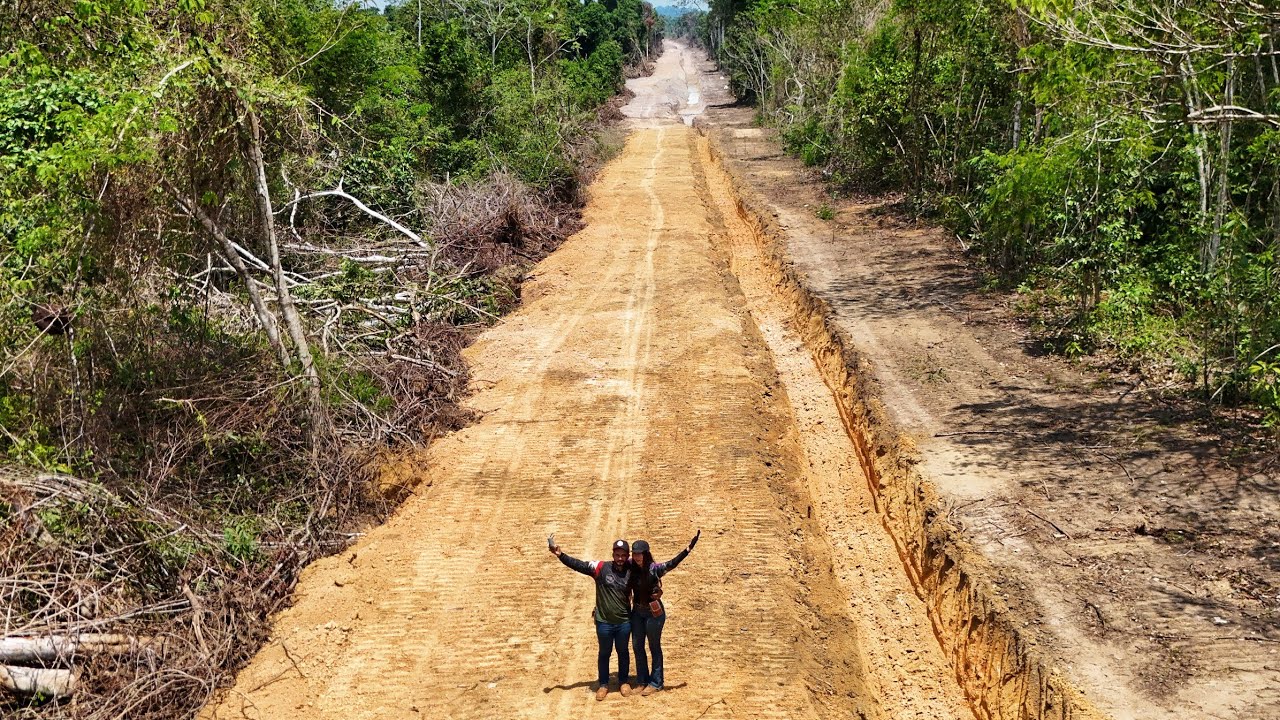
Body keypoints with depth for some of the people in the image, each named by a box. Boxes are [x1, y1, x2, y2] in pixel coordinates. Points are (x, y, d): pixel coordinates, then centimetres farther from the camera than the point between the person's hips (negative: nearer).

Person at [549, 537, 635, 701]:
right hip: (604, 622, -1)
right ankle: (603, 684, 27)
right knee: (604, 653, 13)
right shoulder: (601, 568, -11)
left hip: (624, 622, 1)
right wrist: (560, 555, -27)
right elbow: (578, 565, -16)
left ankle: (624, 682, 34)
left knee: (623, 652, 16)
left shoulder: (631, 571, -5)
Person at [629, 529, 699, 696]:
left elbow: (672, 563, -31)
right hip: (637, 611, 5)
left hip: (653, 612, -5)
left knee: (654, 647, 7)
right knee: (637, 646, 13)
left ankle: (656, 682, 19)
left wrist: (688, 548, -42)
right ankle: (641, 680, 28)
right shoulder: (632, 568, -5)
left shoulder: (655, 569, -19)